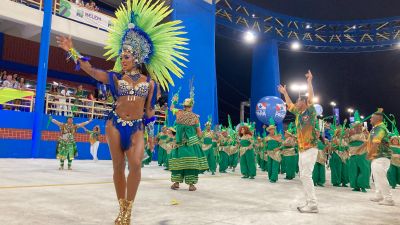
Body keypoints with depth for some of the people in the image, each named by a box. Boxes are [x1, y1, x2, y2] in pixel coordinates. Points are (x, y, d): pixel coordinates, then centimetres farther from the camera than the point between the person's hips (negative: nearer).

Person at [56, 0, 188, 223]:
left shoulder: (149, 81, 5)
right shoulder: (116, 77, 5)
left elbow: (149, 108, 9)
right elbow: (90, 70, 2)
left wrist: (149, 130, 9)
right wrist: (72, 50, -1)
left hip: (137, 127, 0)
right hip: (115, 124, 1)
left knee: (135, 164, -18)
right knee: (118, 166, 3)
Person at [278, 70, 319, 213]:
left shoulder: (310, 112, -5)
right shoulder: (298, 113, 14)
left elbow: (311, 97, -17)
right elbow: (289, 105, 29)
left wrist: (309, 81, -17)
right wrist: (284, 93, 32)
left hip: (310, 149, -8)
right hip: (301, 149, 8)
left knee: (306, 175, -12)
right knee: (303, 176, 9)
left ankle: (313, 205, -7)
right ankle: (309, 203, 16)